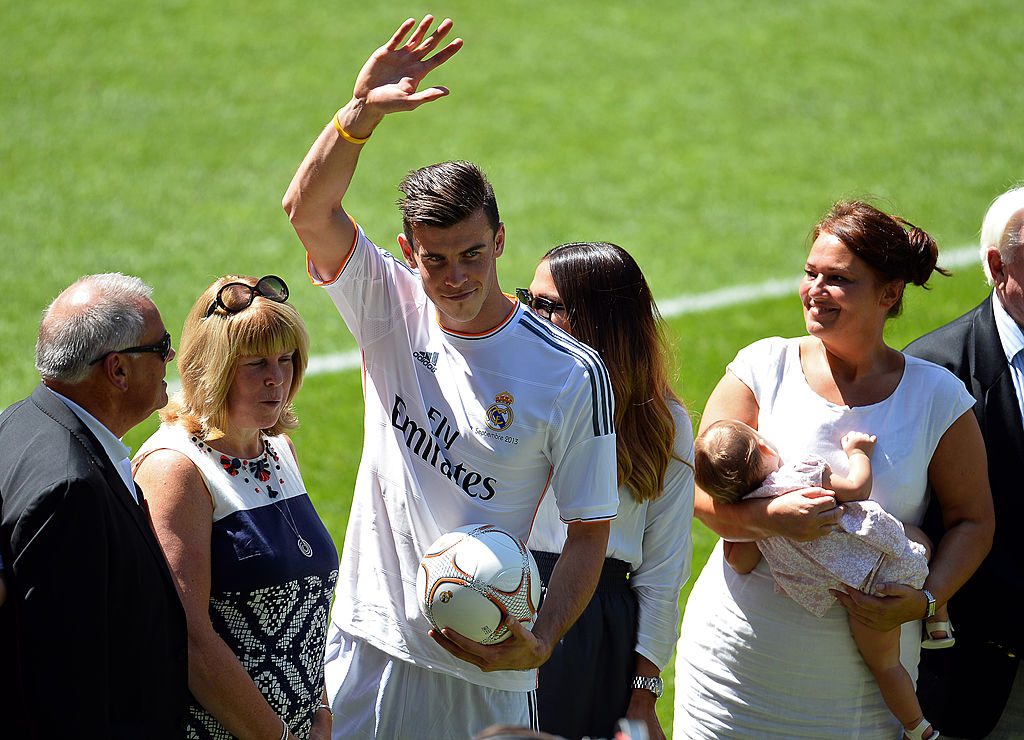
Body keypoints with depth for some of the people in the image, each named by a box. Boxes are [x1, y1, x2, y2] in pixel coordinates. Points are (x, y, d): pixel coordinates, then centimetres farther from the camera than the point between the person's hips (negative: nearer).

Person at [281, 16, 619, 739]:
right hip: (366, 647, 2)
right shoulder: (391, 311, -1)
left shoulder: (574, 374, -9)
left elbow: (589, 532, -6)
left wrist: (539, 645, -20)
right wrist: (363, 111, -31)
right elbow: (309, 208, -16)